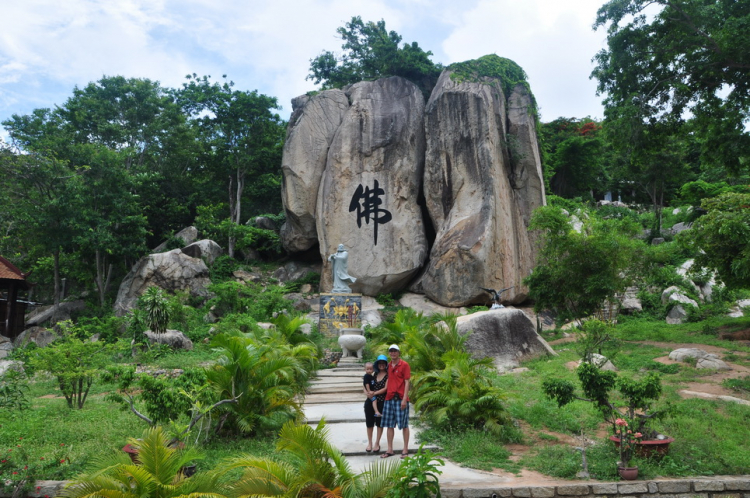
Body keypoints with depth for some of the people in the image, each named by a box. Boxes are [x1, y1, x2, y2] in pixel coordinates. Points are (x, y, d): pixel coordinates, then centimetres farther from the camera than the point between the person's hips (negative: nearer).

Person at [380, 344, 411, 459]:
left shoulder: (404, 365, -5)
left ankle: (405, 450, 11)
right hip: (389, 398, 6)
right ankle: (390, 450, 17)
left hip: (400, 399, -6)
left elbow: (407, 382, -8)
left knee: (404, 425, 3)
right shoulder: (388, 366, 12)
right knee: (389, 425, 8)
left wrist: (404, 399, -14)